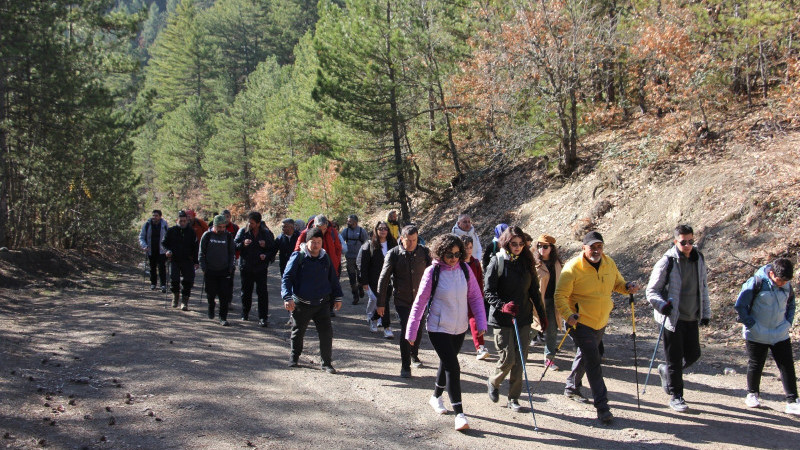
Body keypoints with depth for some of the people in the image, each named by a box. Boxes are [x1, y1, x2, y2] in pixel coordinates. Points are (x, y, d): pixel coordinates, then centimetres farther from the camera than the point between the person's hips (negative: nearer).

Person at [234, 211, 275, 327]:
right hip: (246, 267, 2)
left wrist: (266, 256, -13)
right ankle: (245, 313, 30)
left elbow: (273, 249, 7)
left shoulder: (266, 233, 0)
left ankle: (263, 317, -6)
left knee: (262, 292, -7)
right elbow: (235, 246, -2)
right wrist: (243, 244, -23)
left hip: (261, 268, -1)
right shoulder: (243, 232, 1)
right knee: (246, 291, 11)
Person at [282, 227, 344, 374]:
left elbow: (333, 279, 19)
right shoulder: (298, 257, -5)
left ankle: (326, 363, 8)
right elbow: (287, 278, -9)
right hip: (301, 304, -2)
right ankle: (294, 357, 37)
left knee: (326, 332, -5)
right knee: (298, 332, 13)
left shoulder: (325, 258, 8)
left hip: (322, 303, 2)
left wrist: (337, 297, 17)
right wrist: (287, 297, -21)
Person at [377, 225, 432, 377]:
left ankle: (414, 356, 40)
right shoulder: (393, 254, -9)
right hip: (402, 300, -3)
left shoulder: (424, 252, -4)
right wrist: (380, 303, -5)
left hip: (420, 299, 3)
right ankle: (405, 366, 0)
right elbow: (383, 279, -5)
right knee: (405, 330, -11)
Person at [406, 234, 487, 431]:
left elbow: (475, 297, 4)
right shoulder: (433, 272, -14)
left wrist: (481, 323, -3)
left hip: (460, 328, 5)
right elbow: (420, 302, -9)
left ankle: (436, 396, 43)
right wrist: (411, 332, -8)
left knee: (447, 363, 20)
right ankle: (459, 413, -6)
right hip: (438, 328, -5)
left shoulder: (464, 269, -4)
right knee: (452, 367, -11)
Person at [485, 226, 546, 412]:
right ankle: (493, 382, 26)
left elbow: (534, 291, 14)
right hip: (502, 319, -4)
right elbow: (488, 291, -9)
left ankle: (513, 398, 17)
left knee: (520, 359, 4)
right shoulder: (497, 262, -7)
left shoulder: (526, 262, 6)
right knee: (508, 358, -5)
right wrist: (502, 306, -25)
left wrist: (542, 315, 15)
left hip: (523, 318, 4)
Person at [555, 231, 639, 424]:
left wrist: (627, 287, -8)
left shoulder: (609, 263, 0)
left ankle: (572, 388, 44)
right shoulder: (573, 267, -19)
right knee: (593, 362, -10)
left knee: (586, 356, 23)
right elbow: (560, 295, -17)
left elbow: (617, 283, 15)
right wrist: (568, 314, -32)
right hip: (581, 322, -7)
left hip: (601, 321, 7)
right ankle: (602, 406, -6)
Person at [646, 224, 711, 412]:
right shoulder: (667, 262, -13)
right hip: (673, 318, -6)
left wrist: (705, 312, 16)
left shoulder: (699, 260, 5)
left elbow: (703, 288, 17)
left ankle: (666, 371, 38)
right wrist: (662, 305, -27)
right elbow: (652, 290, -9)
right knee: (675, 358, 1)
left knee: (693, 354, 12)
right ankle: (676, 396, 16)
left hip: (692, 318, 6)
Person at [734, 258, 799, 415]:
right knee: (755, 366, 10)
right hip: (757, 336, -4)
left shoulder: (787, 285, -1)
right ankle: (752, 394, 29)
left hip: (781, 335, 4)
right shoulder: (757, 282, -17)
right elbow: (740, 305, -12)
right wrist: (751, 325, -13)